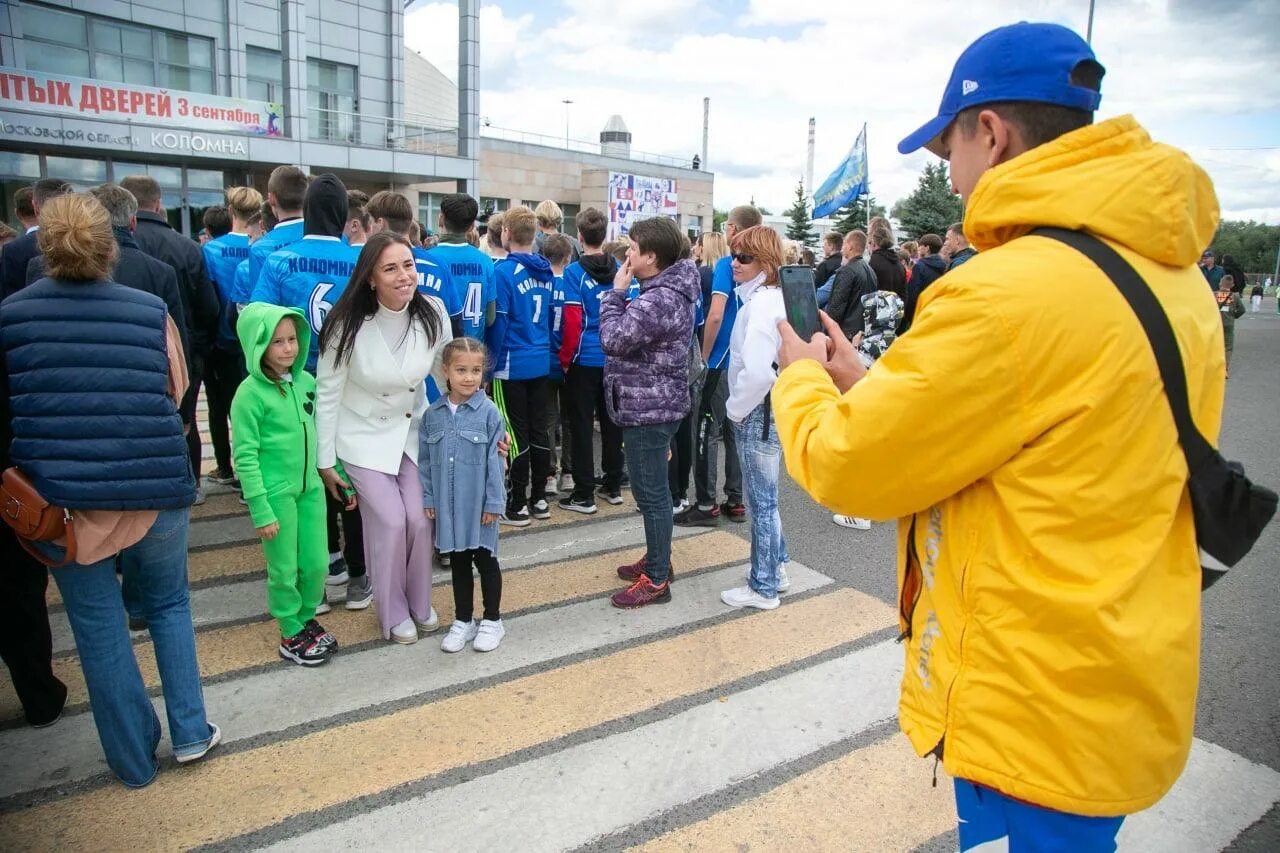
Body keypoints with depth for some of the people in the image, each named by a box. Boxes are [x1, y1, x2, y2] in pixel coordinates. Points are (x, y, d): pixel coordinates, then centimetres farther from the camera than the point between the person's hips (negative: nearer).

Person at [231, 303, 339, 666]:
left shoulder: (306, 381, 1)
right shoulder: (250, 393, -15)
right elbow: (245, 457, -15)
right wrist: (261, 510, -15)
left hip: (311, 488, 5)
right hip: (276, 494, -5)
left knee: (317, 564, 14)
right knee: (284, 570, 9)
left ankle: (308, 619, 38)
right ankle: (292, 636, 28)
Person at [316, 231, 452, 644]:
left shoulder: (432, 313, -14)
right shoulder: (348, 324, -22)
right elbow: (329, 393, -13)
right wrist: (325, 459, -8)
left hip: (414, 431, 3)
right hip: (365, 436, -3)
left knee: (420, 519, 0)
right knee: (390, 521, -8)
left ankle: (420, 605, 25)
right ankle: (394, 614, 16)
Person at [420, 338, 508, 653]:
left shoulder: (489, 412, -10)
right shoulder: (433, 414, 0)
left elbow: (495, 461, -10)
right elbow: (424, 460, 5)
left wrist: (493, 502, -11)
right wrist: (428, 498, 2)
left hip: (479, 505, -3)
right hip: (448, 506, 3)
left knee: (485, 560, 11)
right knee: (458, 562, 15)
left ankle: (492, 621, 26)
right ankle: (463, 621, 30)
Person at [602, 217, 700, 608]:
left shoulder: (658, 299, -23)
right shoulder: (673, 289, 11)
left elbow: (613, 339, -20)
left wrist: (616, 292, -12)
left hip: (648, 408, -11)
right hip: (656, 404, 11)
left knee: (651, 494, -1)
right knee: (653, 490, 21)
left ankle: (657, 580, 10)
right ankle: (657, 559, 35)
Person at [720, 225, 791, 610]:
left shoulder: (761, 302, -19)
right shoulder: (771, 296, 12)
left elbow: (757, 371, -29)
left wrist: (735, 408, -14)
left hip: (758, 412, -10)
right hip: (767, 409, 10)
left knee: (762, 502, 1)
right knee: (764, 498, 20)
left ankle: (763, 588, 14)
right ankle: (775, 568, 34)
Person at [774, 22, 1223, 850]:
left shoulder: (1011, 292, -26)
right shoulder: (1176, 280, 2)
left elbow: (844, 464, -17)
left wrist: (803, 377, 3)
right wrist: (871, 388, 10)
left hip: (1037, 718, -8)